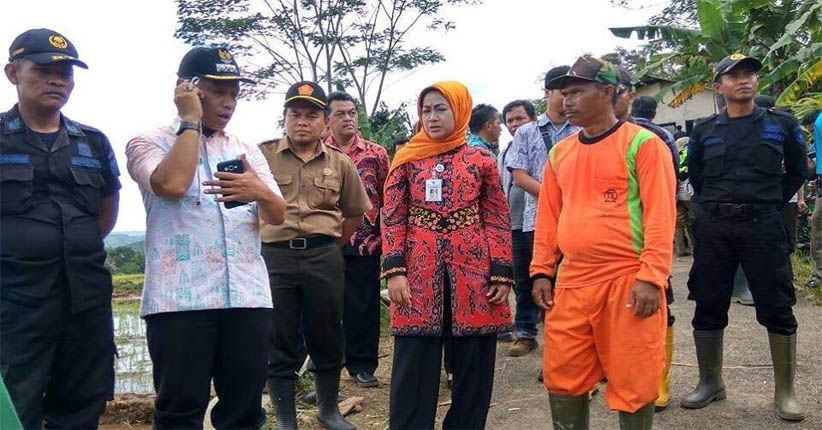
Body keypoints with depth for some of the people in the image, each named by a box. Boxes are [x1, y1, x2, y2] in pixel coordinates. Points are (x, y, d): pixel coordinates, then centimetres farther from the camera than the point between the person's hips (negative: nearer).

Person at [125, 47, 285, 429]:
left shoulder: (247, 151, 16)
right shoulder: (149, 143, 4)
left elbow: (277, 216, 8)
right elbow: (173, 184, -18)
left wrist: (261, 192, -16)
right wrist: (191, 120, -6)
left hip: (247, 296, 4)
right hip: (179, 298, -4)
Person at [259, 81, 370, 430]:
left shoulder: (340, 163, 7)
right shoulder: (261, 155, -1)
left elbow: (354, 213, 17)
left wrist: (332, 247, 11)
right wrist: (255, 243, -6)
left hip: (324, 257, 2)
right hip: (274, 256, -2)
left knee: (327, 338, 12)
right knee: (279, 342, 7)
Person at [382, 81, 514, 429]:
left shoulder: (481, 161, 6)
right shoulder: (407, 159, 7)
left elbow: (497, 220, 4)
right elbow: (392, 218, 3)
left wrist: (502, 274, -3)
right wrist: (394, 270, -7)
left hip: (473, 271, 1)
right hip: (419, 271, 0)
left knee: (474, 365, 8)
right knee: (414, 367, 4)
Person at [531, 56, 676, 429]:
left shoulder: (642, 143, -3)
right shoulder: (560, 153, 14)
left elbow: (659, 214, -10)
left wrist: (651, 277, -16)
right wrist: (542, 272, 10)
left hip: (628, 281, -5)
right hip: (571, 283, 6)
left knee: (632, 381, 4)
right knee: (562, 379, 10)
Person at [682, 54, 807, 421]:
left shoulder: (781, 125, 4)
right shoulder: (704, 131, 6)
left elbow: (797, 170, 15)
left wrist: (773, 204, 9)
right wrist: (716, 206, 12)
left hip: (763, 226, -1)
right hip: (713, 228, 2)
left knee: (777, 308, 0)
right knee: (708, 308, 6)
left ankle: (785, 392, 12)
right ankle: (711, 383, 21)